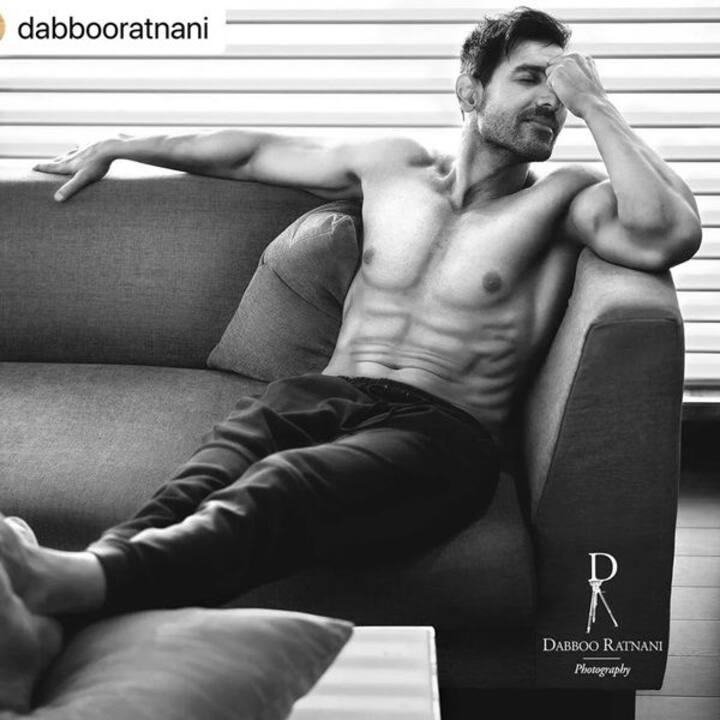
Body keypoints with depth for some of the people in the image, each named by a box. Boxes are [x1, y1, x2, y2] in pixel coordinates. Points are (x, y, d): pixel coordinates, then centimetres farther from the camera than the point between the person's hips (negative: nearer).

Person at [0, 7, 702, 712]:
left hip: (444, 426, -3)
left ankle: (68, 581, -63)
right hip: (323, 393, 4)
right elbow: (254, 151, 34)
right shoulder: (392, 165, 21)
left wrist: (595, 106, -3)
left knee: (281, 487, -37)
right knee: (213, 473, -33)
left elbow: (669, 235, -11)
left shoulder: (562, 196, 11)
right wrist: (118, 146, 39)